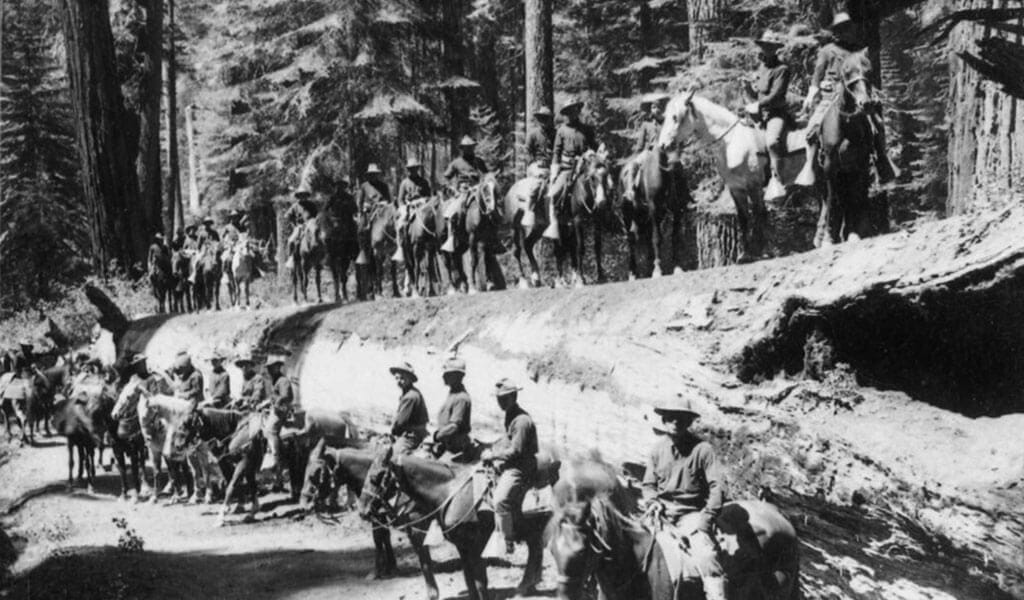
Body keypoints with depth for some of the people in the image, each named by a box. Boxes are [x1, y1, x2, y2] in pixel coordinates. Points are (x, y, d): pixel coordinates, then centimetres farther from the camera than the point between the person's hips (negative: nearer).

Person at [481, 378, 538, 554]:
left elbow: (515, 451, -21)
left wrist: (492, 455, -14)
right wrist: (493, 451, 11)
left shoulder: (522, 421, -18)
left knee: (501, 499, -24)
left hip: (519, 469, -11)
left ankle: (508, 541, -17)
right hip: (508, 466, 11)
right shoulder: (510, 416, 13)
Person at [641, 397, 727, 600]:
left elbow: (717, 487, -6)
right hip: (661, 512, 4)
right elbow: (648, 484, 16)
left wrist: (705, 519, -14)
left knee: (706, 555, -26)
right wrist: (652, 502, -6)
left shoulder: (702, 449, -4)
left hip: (691, 514, -4)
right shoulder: (658, 450, 8)